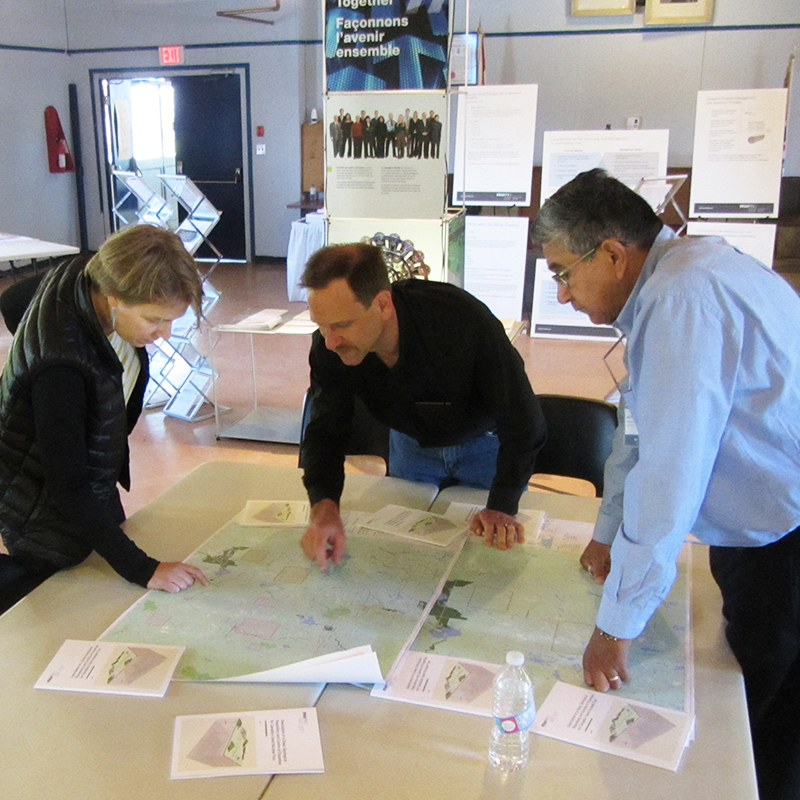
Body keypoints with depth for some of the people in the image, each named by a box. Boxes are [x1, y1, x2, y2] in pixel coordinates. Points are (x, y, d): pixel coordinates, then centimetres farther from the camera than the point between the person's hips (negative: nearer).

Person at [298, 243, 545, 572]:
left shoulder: (462, 319, -42)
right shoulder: (329, 347, -29)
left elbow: (522, 419, -32)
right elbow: (325, 430, -21)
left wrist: (503, 507, -30)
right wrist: (324, 505, -40)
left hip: (486, 443, -3)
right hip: (411, 443, 4)